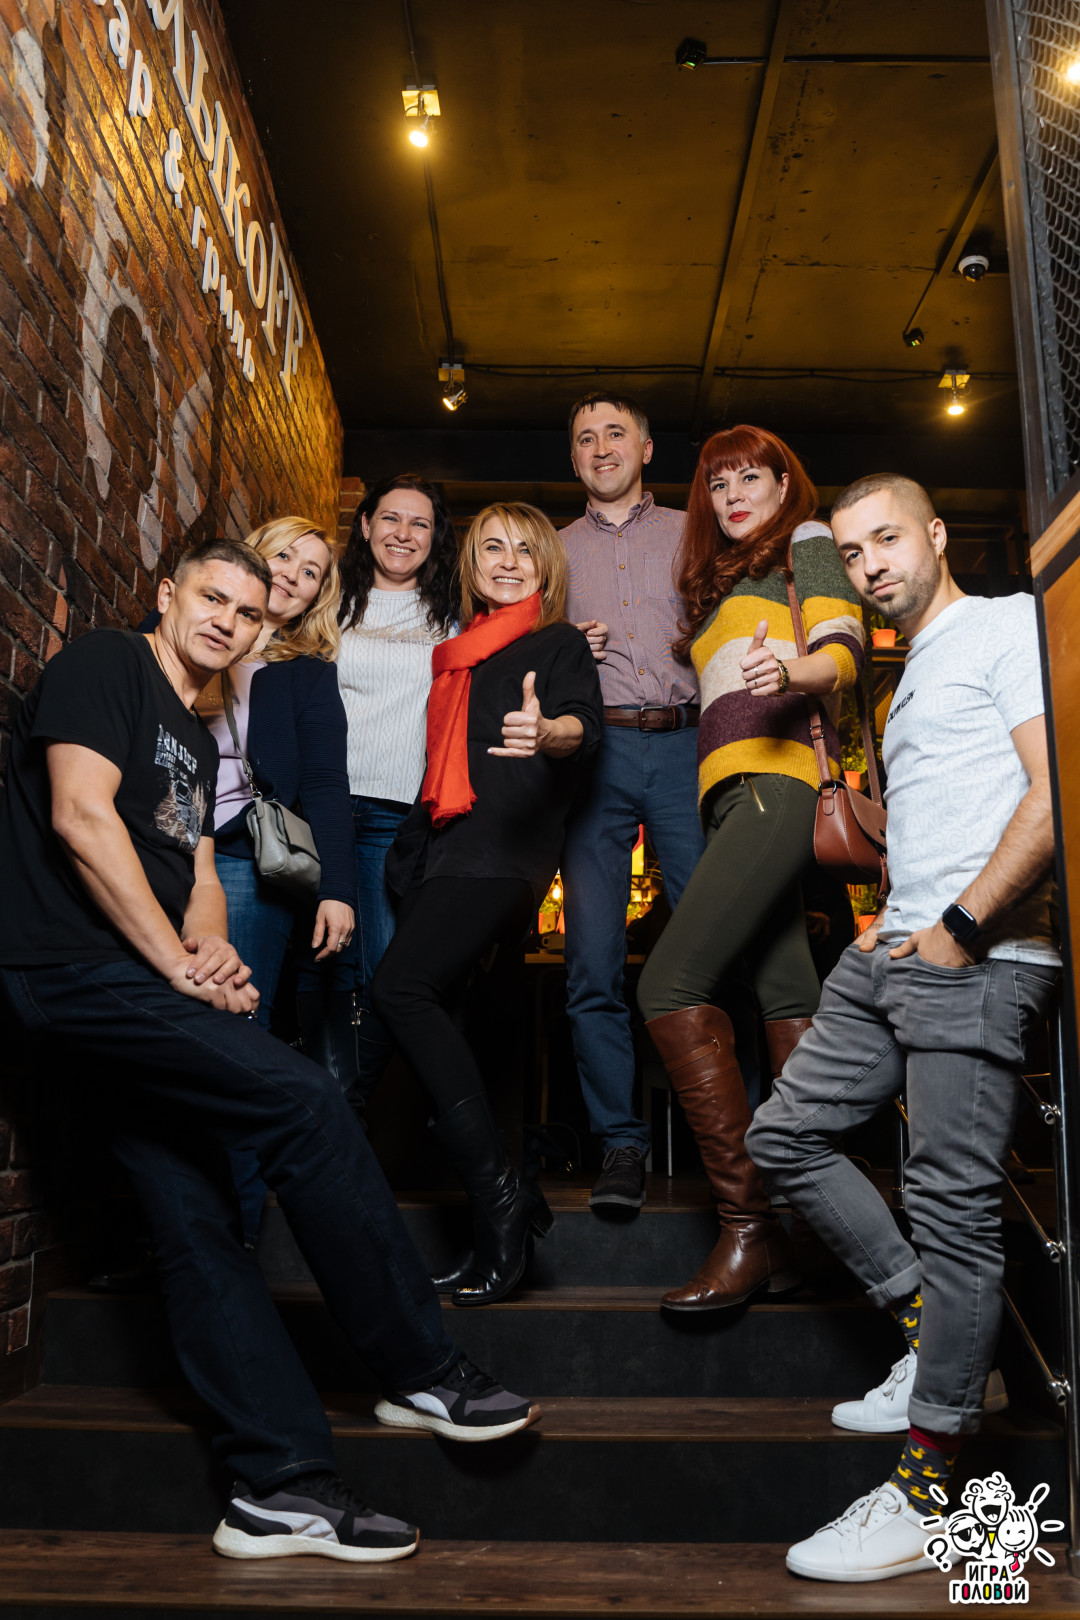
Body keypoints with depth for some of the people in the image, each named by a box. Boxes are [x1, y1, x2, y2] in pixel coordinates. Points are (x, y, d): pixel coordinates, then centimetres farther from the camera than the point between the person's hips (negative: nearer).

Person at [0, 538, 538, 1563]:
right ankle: (423, 1372, -5)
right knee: (305, 1101, -17)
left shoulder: (195, 738, 23)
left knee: (199, 1225, 5)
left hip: (134, 982, 9)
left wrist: (211, 955, -5)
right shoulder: (105, 665, -2)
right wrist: (178, 962, -16)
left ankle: (278, 1486, 9)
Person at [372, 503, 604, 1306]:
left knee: (402, 986, -23)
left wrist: (547, 732, -34)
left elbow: (585, 722, -12)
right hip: (440, 847, 7)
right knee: (427, 1007, -4)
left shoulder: (559, 643, 8)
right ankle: (501, 1211, 1)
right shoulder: (457, 654, 27)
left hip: (504, 845, -7)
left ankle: (499, 1193, -20)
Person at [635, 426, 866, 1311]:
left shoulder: (807, 543, 11)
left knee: (673, 985, -18)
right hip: (734, 795, 8)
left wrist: (799, 671, -28)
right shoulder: (719, 581, 33)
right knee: (790, 1002, -1)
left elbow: (844, 646, -6)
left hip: (779, 779, -8)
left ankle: (748, 1228, -16)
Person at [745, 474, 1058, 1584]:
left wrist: (959, 930, -18)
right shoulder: (913, 678, 25)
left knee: (953, 1206, -6)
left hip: (980, 961, -10)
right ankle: (931, 1331, 22)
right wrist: (891, 919, 14)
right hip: (895, 950, 10)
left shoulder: (1009, 624, -2)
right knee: (785, 1135, 11)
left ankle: (924, 1494, 5)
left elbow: (1055, 793, -15)